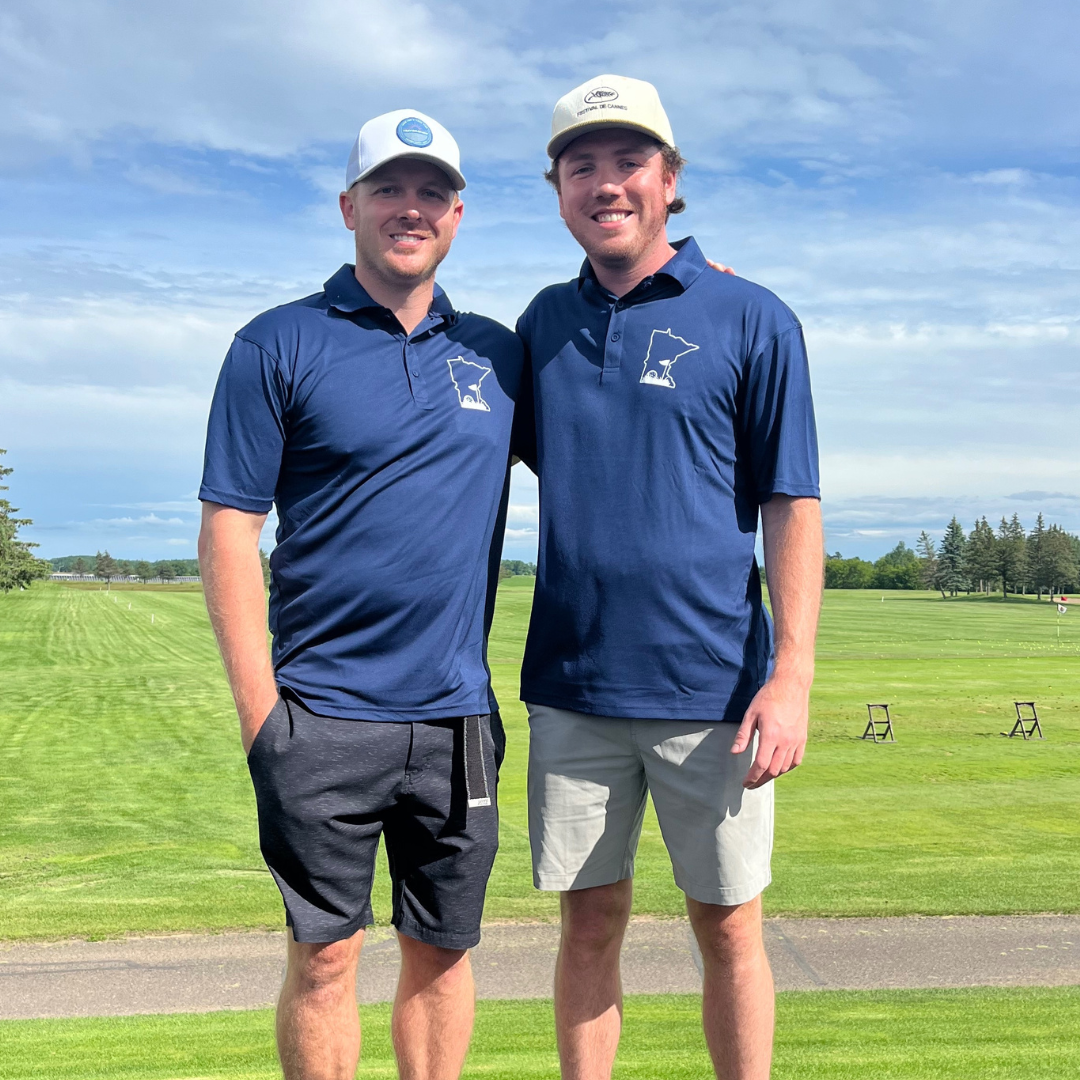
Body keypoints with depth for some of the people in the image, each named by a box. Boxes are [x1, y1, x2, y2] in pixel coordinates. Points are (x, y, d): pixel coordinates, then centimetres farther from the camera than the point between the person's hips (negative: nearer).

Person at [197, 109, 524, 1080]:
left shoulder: (497, 352, 10)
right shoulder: (279, 345, -1)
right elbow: (228, 529, -4)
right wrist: (260, 712, -10)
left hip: (458, 715, 3)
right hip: (324, 718, -3)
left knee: (442, 949, 13)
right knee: (325, 956, 5)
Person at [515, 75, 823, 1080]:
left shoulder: (751, 319, -2)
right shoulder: (545, 322, 9)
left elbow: (791, 506, -5)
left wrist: (792, 673, -12)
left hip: (711, 688, -3)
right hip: (571, 685, 3)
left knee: (728, 927, 8)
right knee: (590, 923, 12)